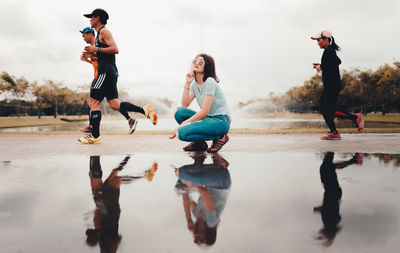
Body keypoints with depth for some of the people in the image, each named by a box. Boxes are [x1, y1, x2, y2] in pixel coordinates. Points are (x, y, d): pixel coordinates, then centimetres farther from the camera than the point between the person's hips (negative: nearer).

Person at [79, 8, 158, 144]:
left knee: (93, 101, -8)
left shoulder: (104, 31, -5)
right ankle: (145, 110, -1)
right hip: (108, 72, 10)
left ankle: (95, 136, -6)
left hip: (106, 72, -10)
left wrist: (96, 49, -17)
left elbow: (115, 49, -18)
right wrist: (91, 55, 20)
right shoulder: (100, 34, 26)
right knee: (114, 104, 4)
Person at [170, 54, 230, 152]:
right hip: (208, 118, 8)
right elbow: (184, 105, 2)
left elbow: (204, 112, -18)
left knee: (183, 133, -23)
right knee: (179, 112, -9)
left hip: (221, 121, -8)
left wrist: (183, 124, -16)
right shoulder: (194, 83, 12)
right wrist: (187, 83, -3)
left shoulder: (210, 82, -14)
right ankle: (199, 143, 1)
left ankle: (220, 137, -6)